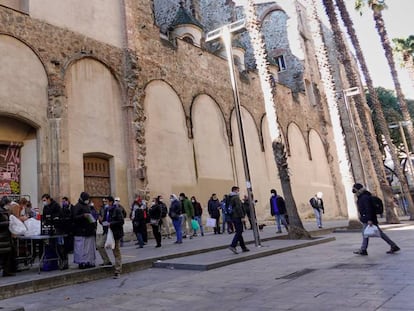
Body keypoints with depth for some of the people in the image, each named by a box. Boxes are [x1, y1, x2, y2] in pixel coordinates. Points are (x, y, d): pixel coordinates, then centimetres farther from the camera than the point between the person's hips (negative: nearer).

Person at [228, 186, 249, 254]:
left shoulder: (230, 198, 16)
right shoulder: (236, 197, -12)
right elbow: (239, 208, -19)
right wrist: (242, 216, -17)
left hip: (233, 217, 9)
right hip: (237, 216, -9)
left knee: (239, 232, 12)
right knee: (239, 232, -7)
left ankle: (243, 247, 16)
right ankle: (233, 246, -16)